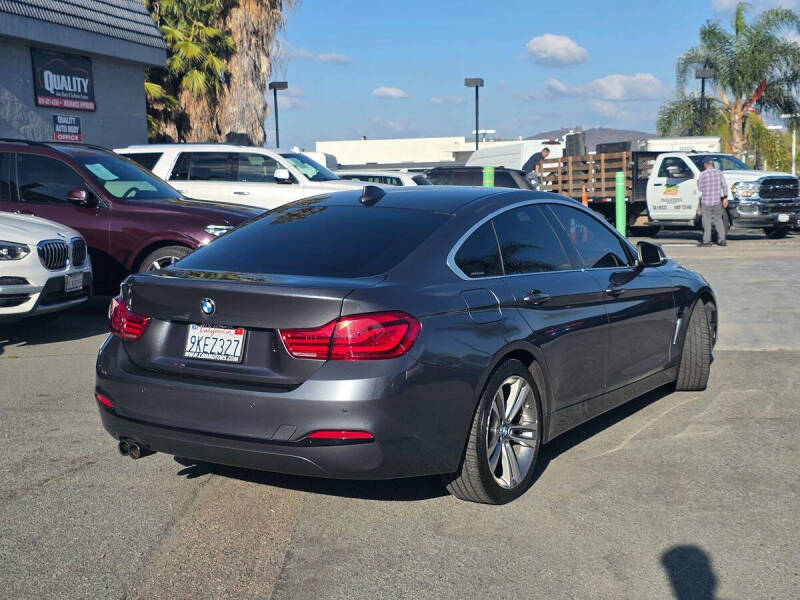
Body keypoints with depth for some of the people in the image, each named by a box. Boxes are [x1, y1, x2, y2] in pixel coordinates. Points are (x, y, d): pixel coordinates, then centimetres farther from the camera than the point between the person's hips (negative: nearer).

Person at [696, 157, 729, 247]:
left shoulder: (702, 175, -8)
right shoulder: (719, 172, 0)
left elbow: (700, 188, -1)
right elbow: (724, 186, -2)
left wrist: (698, 182, 18)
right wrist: (725, 198, 1)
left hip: (706, 202, -3)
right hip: (717, 201, 3)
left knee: (707, 221, 5)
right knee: (718, 219, 14)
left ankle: (706, 241, 4)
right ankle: (721, 240, 11)